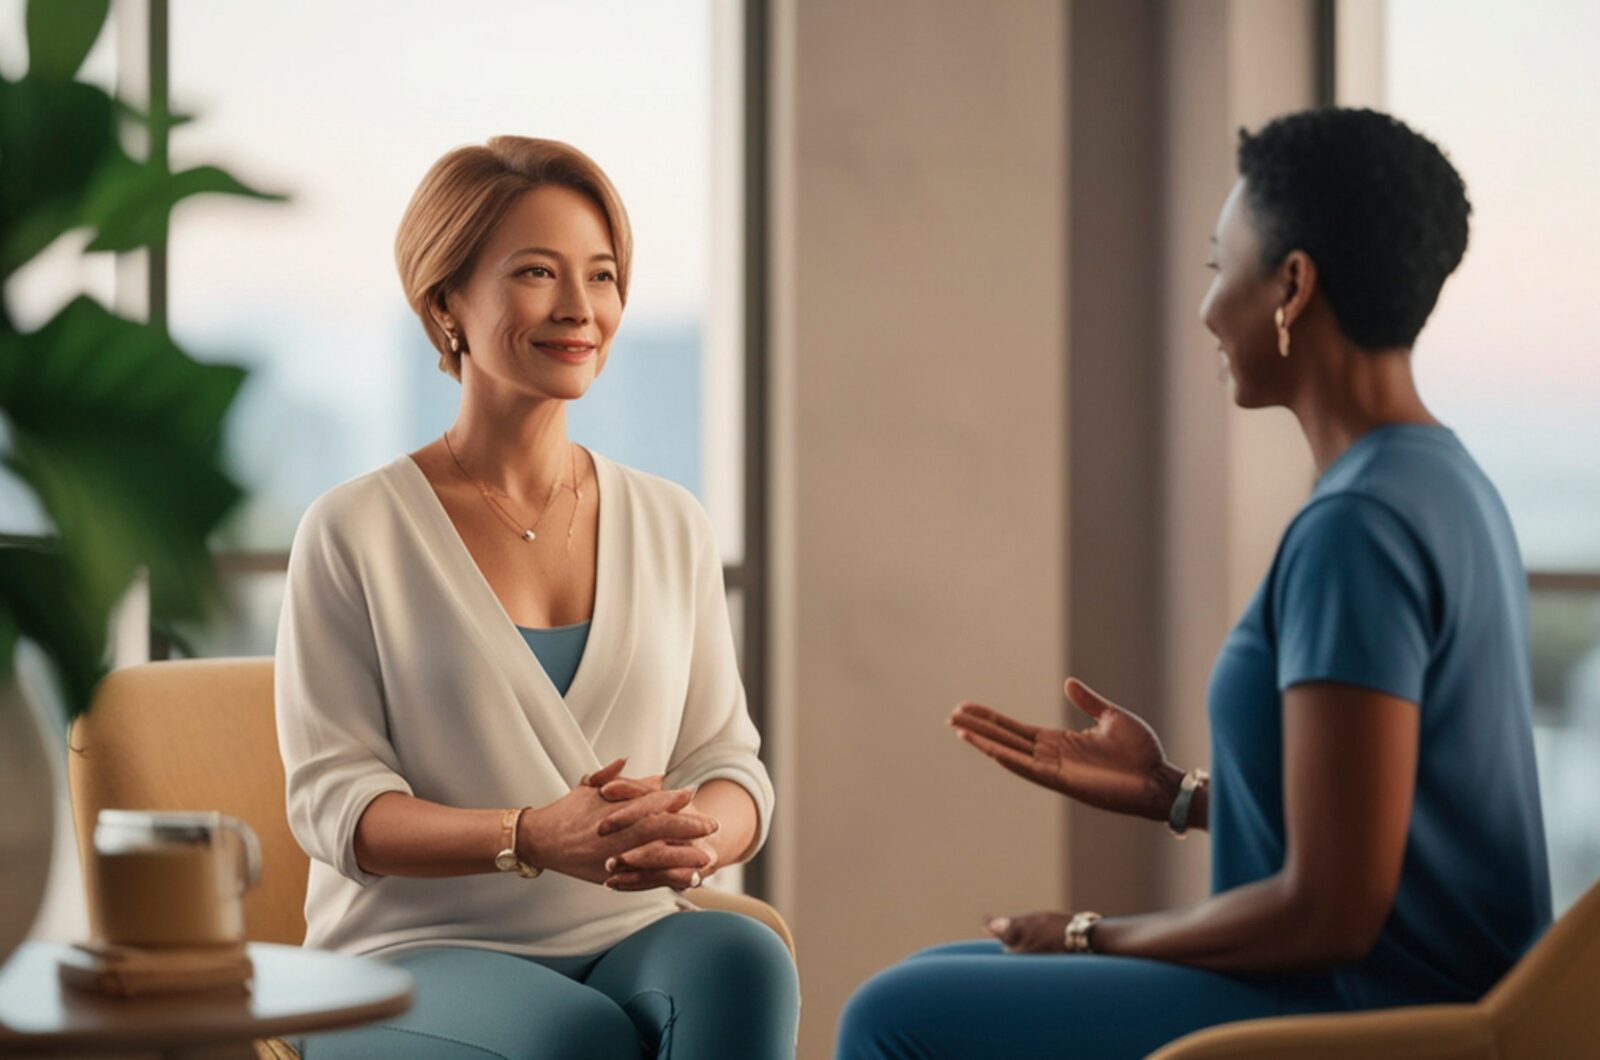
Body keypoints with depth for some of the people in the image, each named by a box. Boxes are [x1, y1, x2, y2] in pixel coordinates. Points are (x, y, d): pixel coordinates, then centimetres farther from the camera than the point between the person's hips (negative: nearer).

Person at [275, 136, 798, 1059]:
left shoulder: (672, 526, 12)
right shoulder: (357, 531, 0)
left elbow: (731, 766, 10)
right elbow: (334, 801, -6)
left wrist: (699, 834, -16)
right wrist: (536, 838, -24)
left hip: (632, 943, 4)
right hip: (416, 955, -4)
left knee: (743, 957, -32)